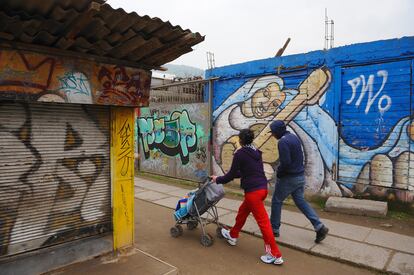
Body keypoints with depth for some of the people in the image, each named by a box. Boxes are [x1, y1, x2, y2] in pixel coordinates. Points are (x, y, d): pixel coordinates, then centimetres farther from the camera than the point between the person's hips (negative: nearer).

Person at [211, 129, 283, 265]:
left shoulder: (240, 153, -10)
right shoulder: (256, 152, 13)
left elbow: (231, 175, -7)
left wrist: (218, 179, 10)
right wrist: (234, 174, 35)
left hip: (253, 191, -9)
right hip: (262, 188, 9)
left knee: (263, 221, -1)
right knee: (242, 211, 25)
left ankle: (275, 255, 8)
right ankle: (233, 235, 43)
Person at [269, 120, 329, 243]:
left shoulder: (283, 142, -21)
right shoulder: (294, 137, 8)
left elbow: (285, 162, -26)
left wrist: (279, 172, -9)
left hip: (288, 178, -8)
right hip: (300, 176, 9)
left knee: (276, 201, 9)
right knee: (300, 201, 17)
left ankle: (274, 229, 21)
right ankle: (319, 227, 10)